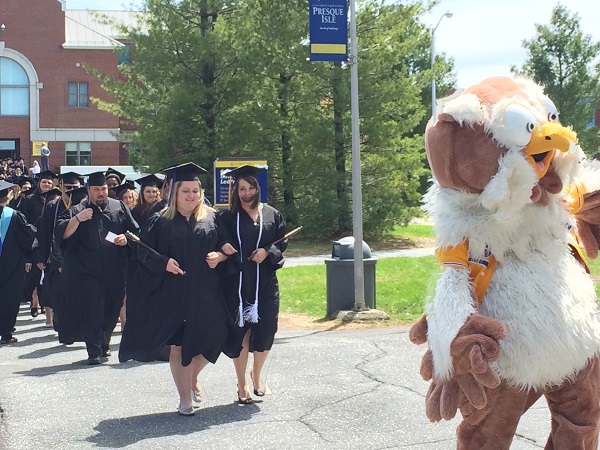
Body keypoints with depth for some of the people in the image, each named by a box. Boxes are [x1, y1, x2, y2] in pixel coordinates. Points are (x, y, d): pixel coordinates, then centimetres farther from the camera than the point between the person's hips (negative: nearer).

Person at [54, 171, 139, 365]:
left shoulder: (119, 208, 10)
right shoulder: (77, 210, 4)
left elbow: (135, 231, 12)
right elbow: (61, 234, -8)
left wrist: (127, 238, -9)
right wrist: (77, 219, -21)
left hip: (114, 271, 3)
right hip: (87, 271, -3)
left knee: (111, 310, 11)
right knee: (92, 309, -12)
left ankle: (103, 344, 31)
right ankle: (94, 351, -5)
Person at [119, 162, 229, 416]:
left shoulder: (212, 219, 6)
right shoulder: (161, 221, 2)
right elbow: (143, 250, 0)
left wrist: (219, 256, -11)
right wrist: (163, 262, -15)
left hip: (206, 293, 2)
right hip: (173, 293, -1)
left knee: (209, 341, 6)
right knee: (178, 345, 2)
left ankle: (192, 378, 37)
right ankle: (185, 398, 15)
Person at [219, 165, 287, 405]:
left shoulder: (272, 215, 8)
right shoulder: (228, 217, 4)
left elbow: (282, 242, 7)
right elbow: (222, 244, -3)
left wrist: (268, 251, -11)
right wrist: (224, 247, -25)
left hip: (265, 283, 2)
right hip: (237, 283, -1)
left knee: (264, 331, 4)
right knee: (240, 332, 1)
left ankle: (256, 376, 29)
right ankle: (242, 384, 15)